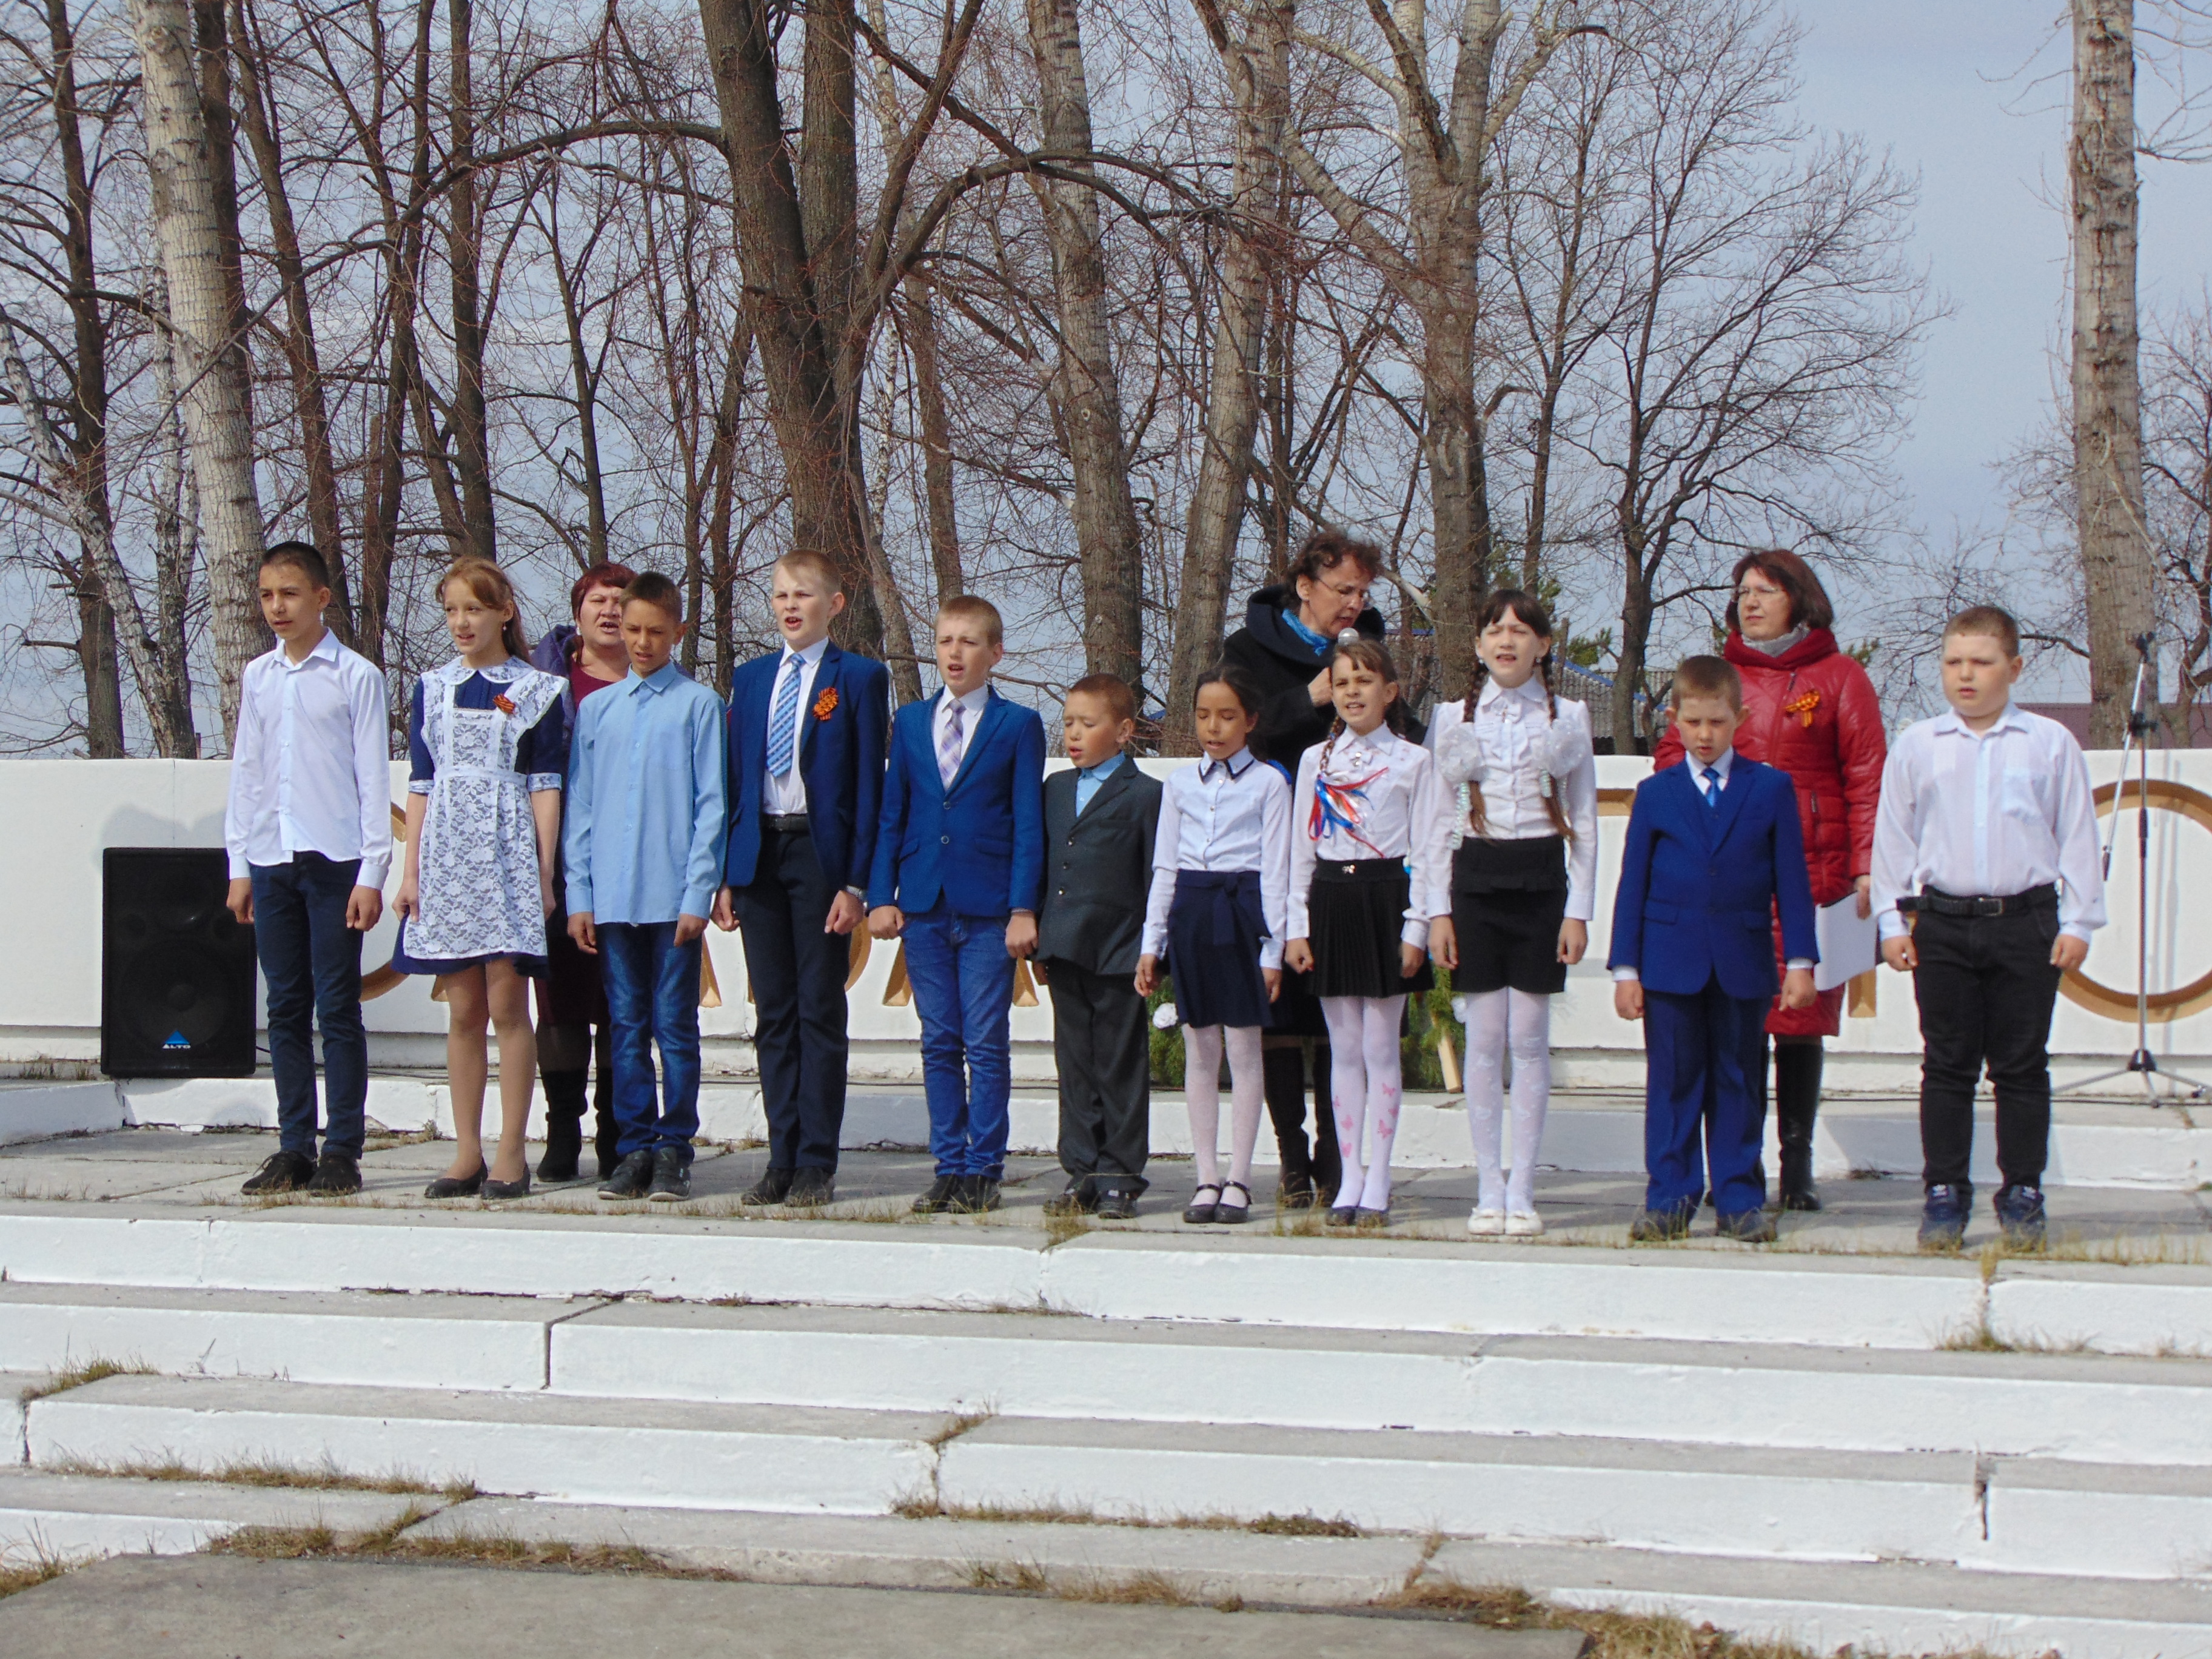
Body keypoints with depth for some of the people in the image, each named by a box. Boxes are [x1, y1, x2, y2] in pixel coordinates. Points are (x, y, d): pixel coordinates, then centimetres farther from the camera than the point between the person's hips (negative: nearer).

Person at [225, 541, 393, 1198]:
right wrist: (239, 864, 11)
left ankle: (342, 1150, 3)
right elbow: (245, 772, 16)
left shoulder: (356, 676, -2)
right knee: (286, 1008, 7)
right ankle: (294, 1145, 13)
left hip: (335, 860, -4)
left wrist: (372, 872, -7)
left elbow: (373, 776, -3)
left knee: (338, 1008, -3)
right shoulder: (257, 677, 12)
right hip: (271, 861, 5)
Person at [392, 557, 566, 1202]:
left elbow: (545, 785, 0)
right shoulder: (433, 689, 12)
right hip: (447, 853, 3)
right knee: (463, 1009, 4)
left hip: (510, 856, -3)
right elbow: (421, 783, 12)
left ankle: (512, 1153, -1)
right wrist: (411, 869, 6)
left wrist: (545, 871, -5)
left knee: (507, 1004, -6)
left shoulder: (537, 691, 3)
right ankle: (467, 1154, 9)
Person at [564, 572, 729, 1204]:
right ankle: (635, 1148, 13)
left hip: (673, 897, -3)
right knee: (627, 1027, 7)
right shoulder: (595, 710, 11)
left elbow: (711, 807, -2)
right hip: (611, 897, 3)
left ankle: (674, 1152, 7)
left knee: (675, 1026, 1)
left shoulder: (699, 705, 0)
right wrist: (578, 896, 5)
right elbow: (578, 808, 12)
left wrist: (698, 895, -8)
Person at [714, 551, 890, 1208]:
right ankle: (782, 1159, 12)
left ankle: (817, 1163, 3)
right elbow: (734, 780, 13)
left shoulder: (860, 679, 0)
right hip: (759, 854, 4)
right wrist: (725, 876, 6)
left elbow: (868, 785, -4)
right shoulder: (749, 679, 14)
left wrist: (856, 883, -11)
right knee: (773, 1012, 7)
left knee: (820, 1011, -2)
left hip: (822, 855, -4)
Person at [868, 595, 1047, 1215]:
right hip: (925, 907, 3)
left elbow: (1029, 825, -2)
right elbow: (891, 815, 12)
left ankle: (983, 1171, 6)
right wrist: (880, 896, 3)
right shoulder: (909, 722, 12)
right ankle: (949, 1168, 14)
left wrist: (1023, 909, -9)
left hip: (989, 909, -3)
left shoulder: (1018, 726, 1)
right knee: (938, 1043, 7)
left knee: (987, 1045, -1)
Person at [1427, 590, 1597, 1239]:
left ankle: (1522, 1191, 4)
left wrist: (1578, 910, -2)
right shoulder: (1452, 718, 7)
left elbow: (1583, 820, 6)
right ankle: (1489, 1191, 6)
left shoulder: (1568, 719, 6)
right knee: (1484, 1039, 0)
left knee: (1529, 1039, -1)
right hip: (1475, 878, 1)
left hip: (1541, 880, -1)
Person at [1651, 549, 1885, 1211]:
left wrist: (1865, 869, -6)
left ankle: (1797, 1166, 6)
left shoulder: (1839, 677, 7)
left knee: (1802, 1016, 0)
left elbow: (1867, 777, 3)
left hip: (1811, 875, -2)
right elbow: (1672, 757, 16)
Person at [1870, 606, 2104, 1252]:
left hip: (2026, 920, -1)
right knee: (1947, 1066, 4)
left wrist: (2077, 922, 1)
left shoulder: (2051, 744, 2)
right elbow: (1893, 835, 9)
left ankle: (2022, 1196, 14)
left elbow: (2077, 835, 5)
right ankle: (1944, 1193, 12)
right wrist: (1892, 920, 5)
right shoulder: (1917, 746, 5)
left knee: (2021, 1068, 5)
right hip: (1943, 923, 1)